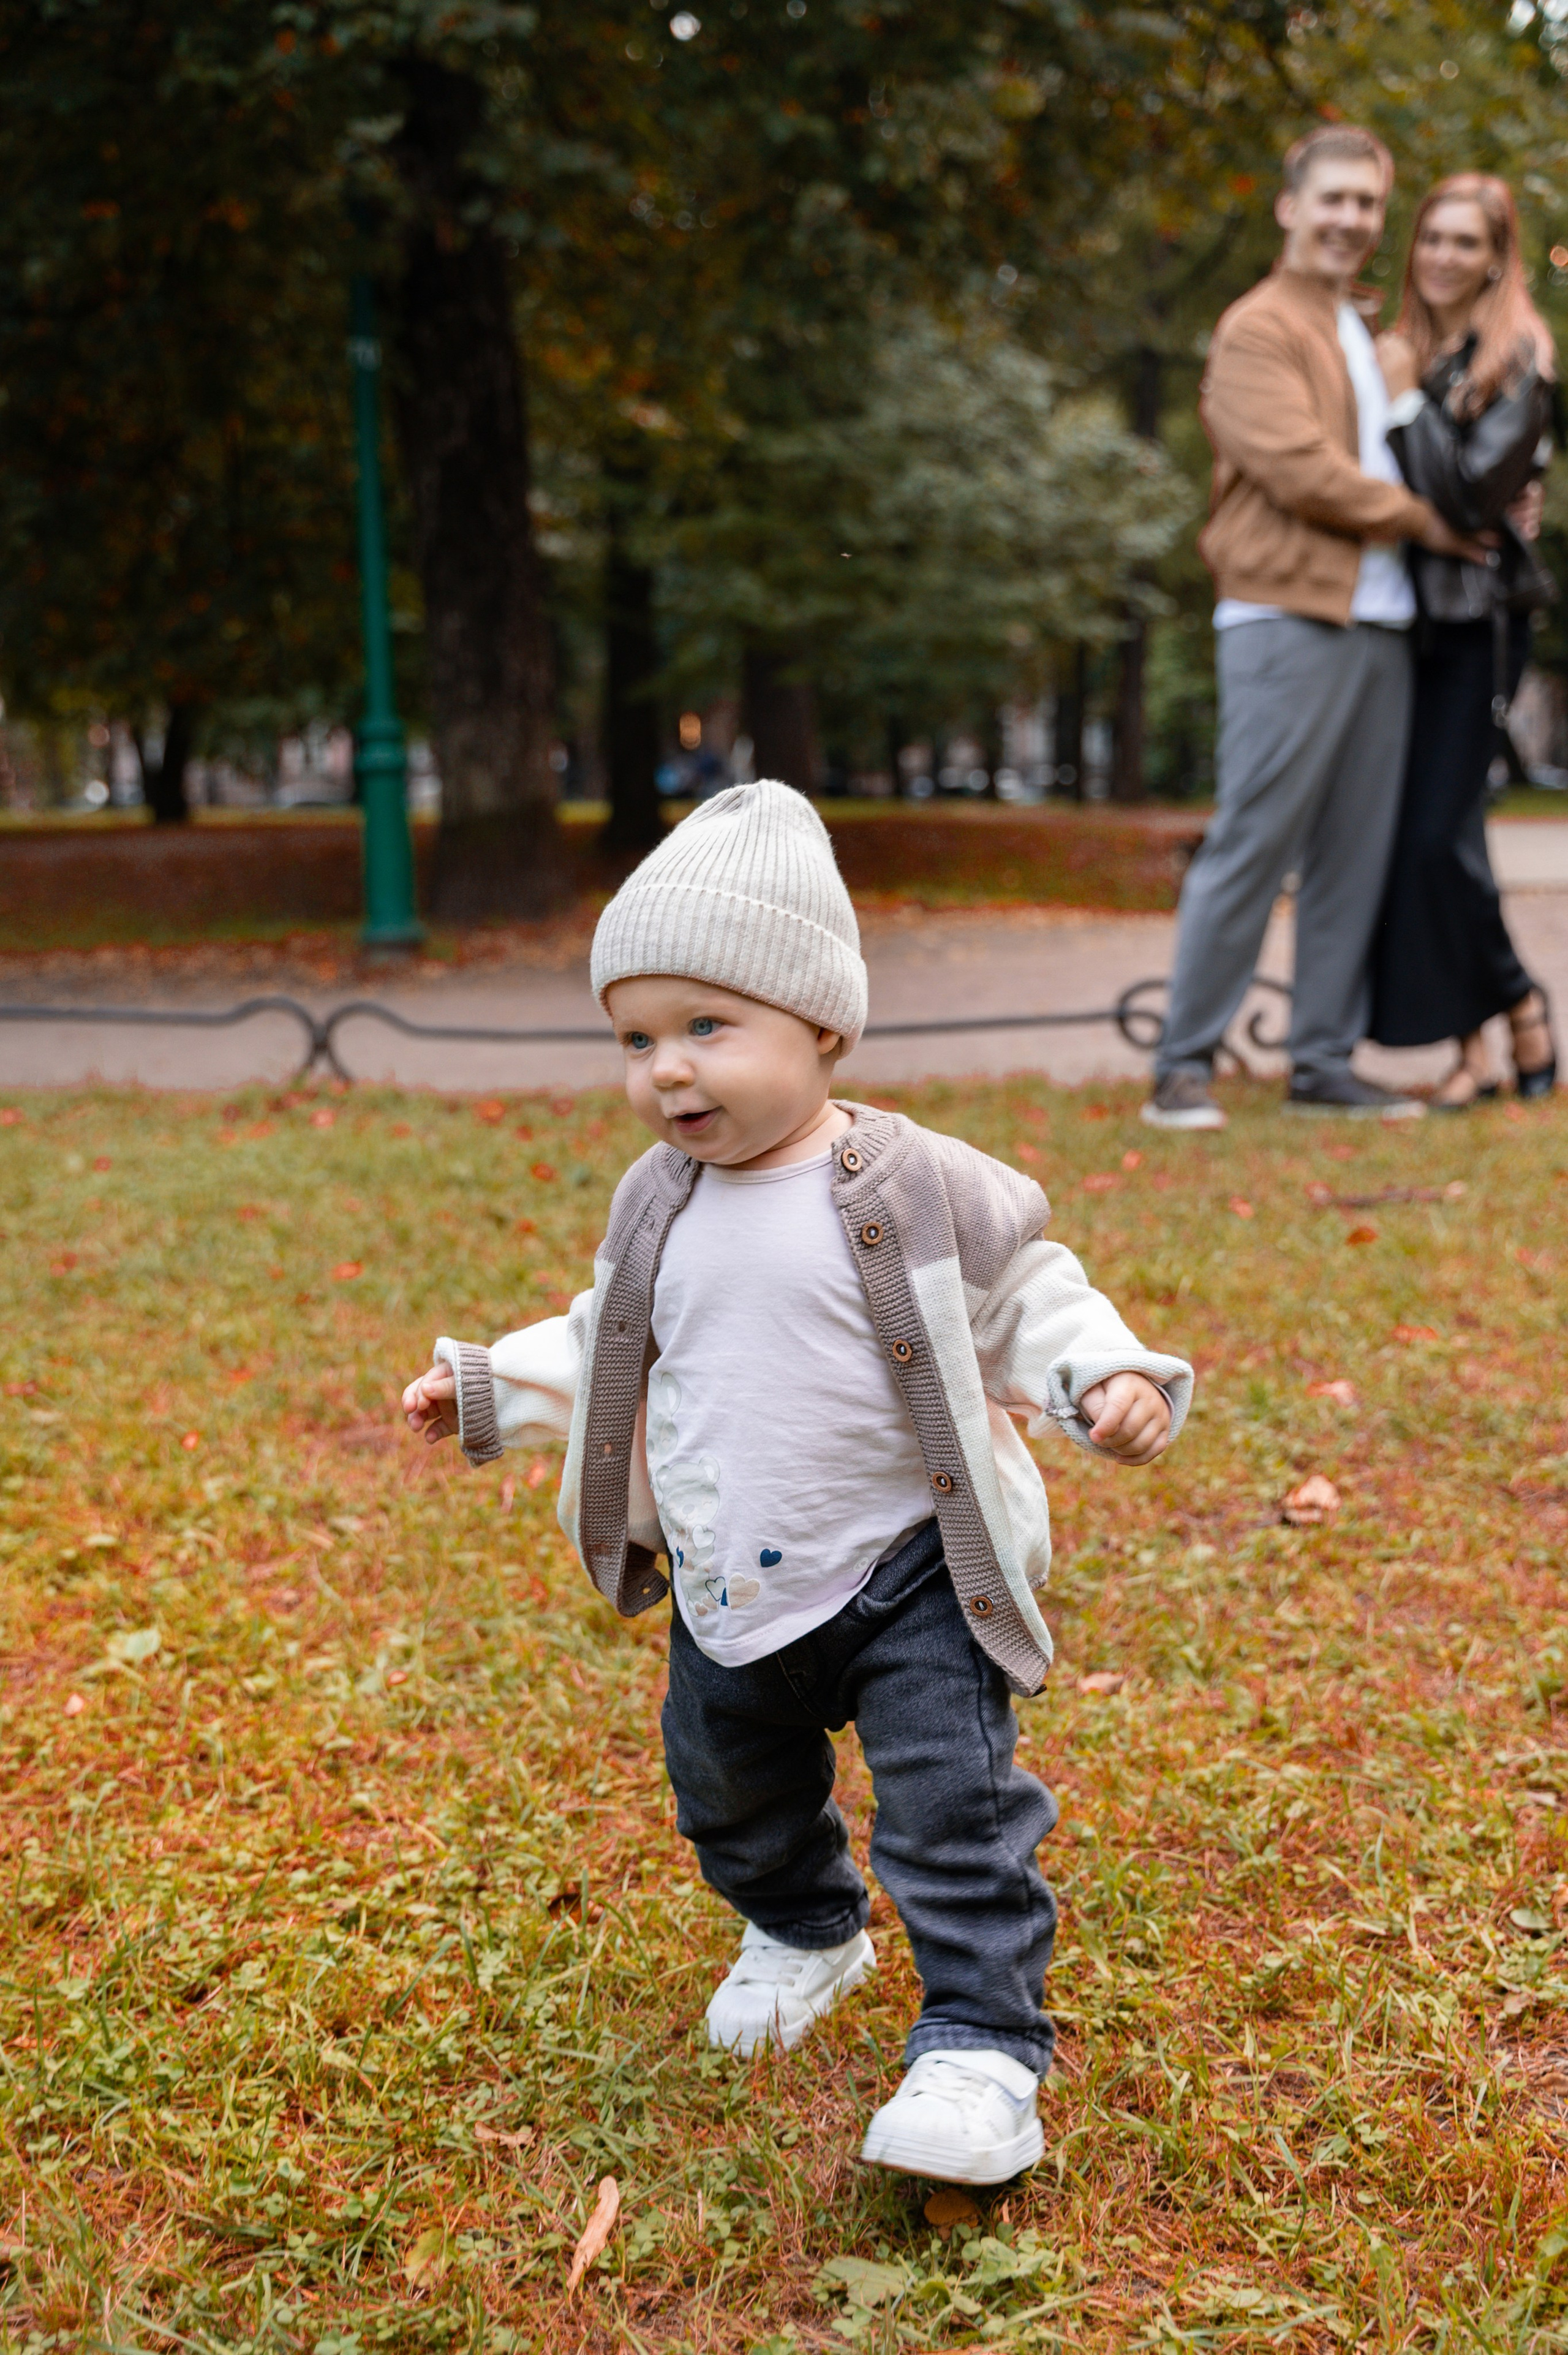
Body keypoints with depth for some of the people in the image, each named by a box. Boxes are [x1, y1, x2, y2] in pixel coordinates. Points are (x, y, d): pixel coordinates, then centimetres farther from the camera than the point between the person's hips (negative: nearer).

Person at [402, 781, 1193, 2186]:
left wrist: (1109, 1379, -23)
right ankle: (804, 1934, 51)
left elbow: (1026, 1295, -7)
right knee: (730, 1794, 23)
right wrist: (491, 1388, 11)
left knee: (952, 1808, -11)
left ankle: (983, 2048, 1)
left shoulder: (917, 1191, -16)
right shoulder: (657, 1208, 0)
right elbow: (604, 1348, 15)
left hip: (906, 1576, -6)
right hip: (730, 1594, 6)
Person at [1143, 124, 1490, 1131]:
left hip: (1379, 623, 8)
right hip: (1288, 621, -8)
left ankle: (1325, 1061, 12)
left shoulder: (1367, 337, 24)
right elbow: (1299, 469, -13)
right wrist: (1419, 518, -4)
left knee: (1357, 854, 6)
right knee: (1251, 847, -8)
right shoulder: (1258, 330, -3)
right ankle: (1185, 1066, -2)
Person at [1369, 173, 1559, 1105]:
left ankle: (1517, 1000, 9)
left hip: (1476, 617, -6)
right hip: (1402, 612, 6)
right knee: (1411, 833, 1)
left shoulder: (1521, 360, -5)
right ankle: (1475, 1043, 8)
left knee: (1438, 835, -13)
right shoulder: (1407, 352, 15)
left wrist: (1407, 400, -12)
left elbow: (1474, 492, -15)